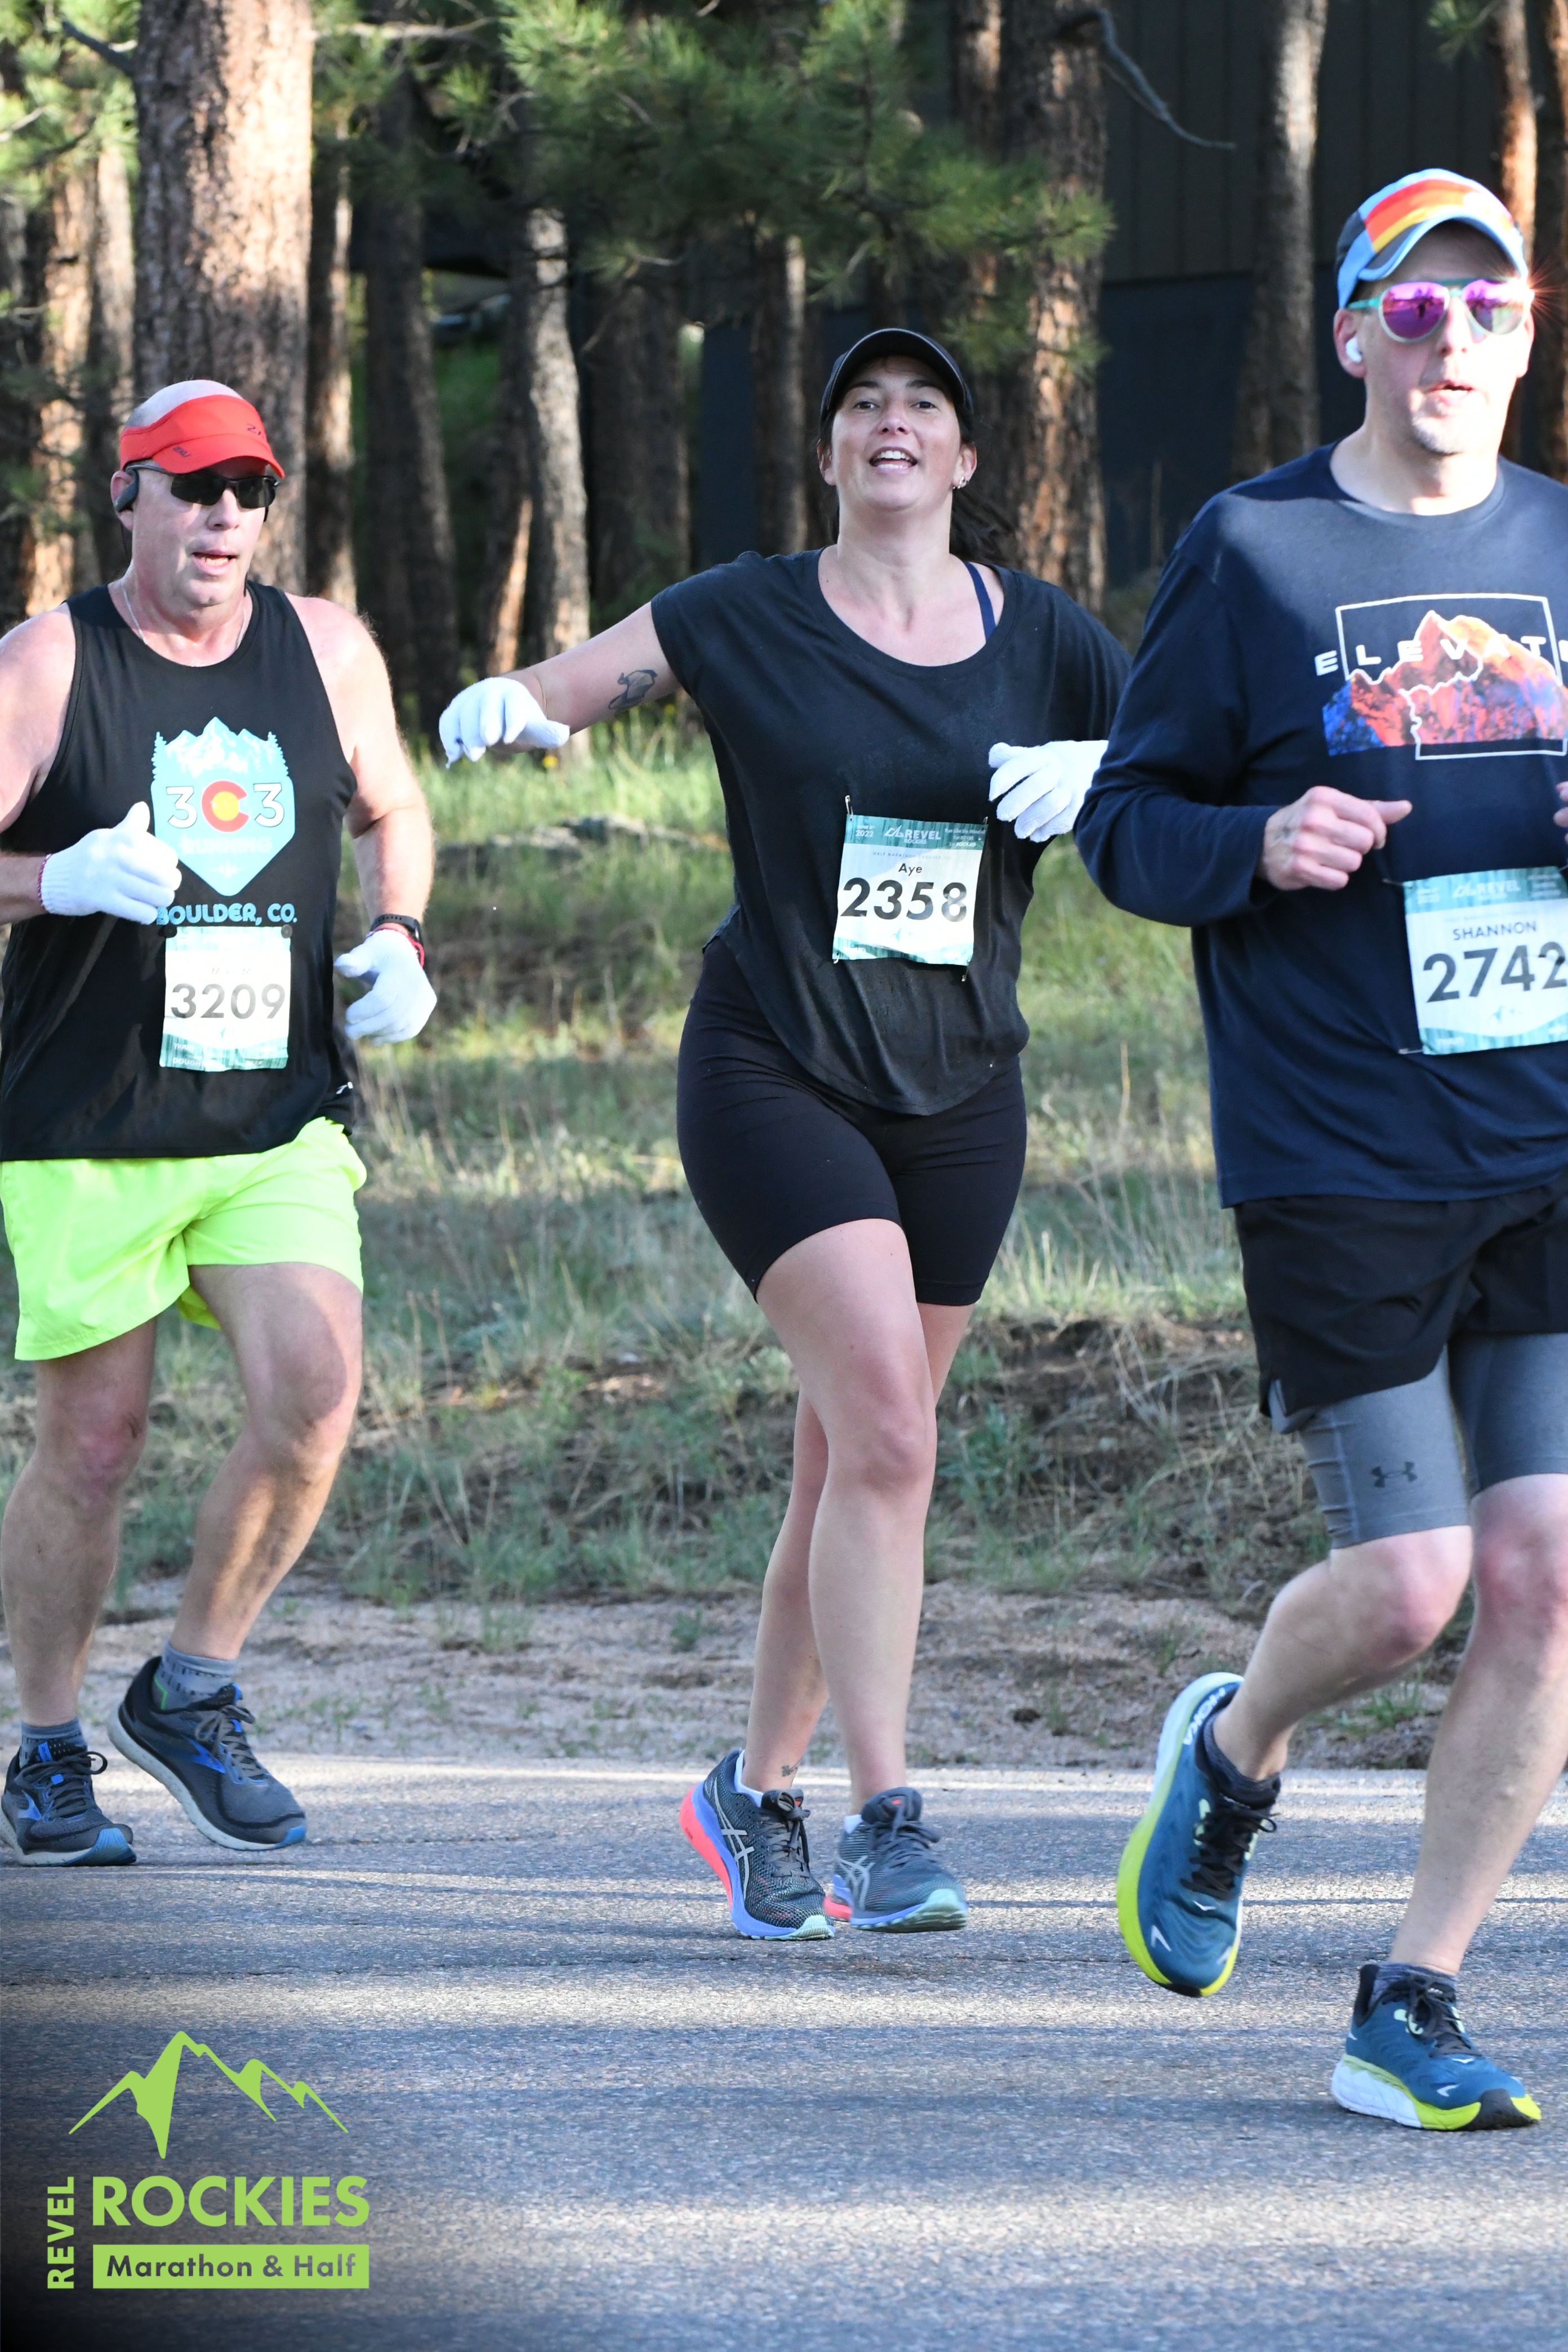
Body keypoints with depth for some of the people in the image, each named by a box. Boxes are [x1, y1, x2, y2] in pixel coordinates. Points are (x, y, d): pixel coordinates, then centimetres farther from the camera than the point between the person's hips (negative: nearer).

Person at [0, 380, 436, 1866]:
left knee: (312, 1394, -16)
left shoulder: (326, 653, 6)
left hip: (278, 1124, 3)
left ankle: (191, 1693, 5)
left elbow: (389, 810, 24)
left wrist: (399, 939, 5)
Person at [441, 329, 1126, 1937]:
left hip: (960, 1099, 4)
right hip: (773, 1074, -4)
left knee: (852, 1471, 7)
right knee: (887, 1437, -19)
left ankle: (756, 1790, 26)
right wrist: (501, 706, -23)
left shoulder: (1044, 641, 5)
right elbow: (545, 697, 0)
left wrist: (1102, 775, -13)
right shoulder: (744, 621, -1)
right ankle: (886, 1824, -19)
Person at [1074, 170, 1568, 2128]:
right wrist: (1258, 845, -18)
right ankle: (1229, 1752, 30)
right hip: (1339, 1161, -4)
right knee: (1408, 1580, -6)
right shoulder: (1252, 553, 0)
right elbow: (1123, 824, 3)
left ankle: (1407, 2013, 6)